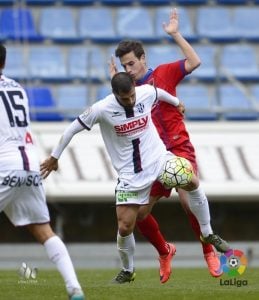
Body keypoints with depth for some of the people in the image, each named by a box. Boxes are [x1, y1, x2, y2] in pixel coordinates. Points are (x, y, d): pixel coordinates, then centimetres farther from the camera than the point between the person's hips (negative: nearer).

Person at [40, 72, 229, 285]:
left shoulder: (147, 93, -9)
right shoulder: (101, 109, -16)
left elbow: (160, 93, 17)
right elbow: (73, 129, -4)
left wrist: (176, 102, 37)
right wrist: (54, 157, 4)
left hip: (158, 159, 2)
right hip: (130, 175, -2)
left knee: (191, 181, -25)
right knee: (125, 228, -5)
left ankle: (208, 234, -5)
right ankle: (128, 271, 24)